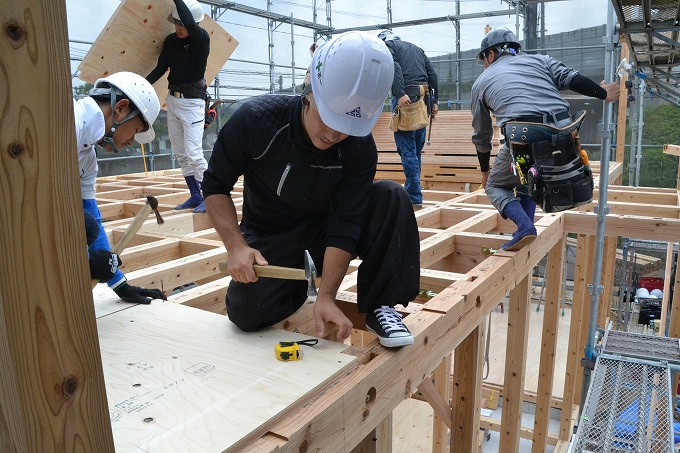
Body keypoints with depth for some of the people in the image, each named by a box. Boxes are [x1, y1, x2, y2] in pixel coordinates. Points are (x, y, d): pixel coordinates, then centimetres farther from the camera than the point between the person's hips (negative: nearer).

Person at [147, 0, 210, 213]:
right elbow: (160, 68, 10)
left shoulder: (202, 39, -11)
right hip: (172, 100, 7)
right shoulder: (170, 41, 5)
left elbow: (190, 24, -32)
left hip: (192, 102, -7)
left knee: (194, 153, -13)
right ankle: (195, 196, 17)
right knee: (181, 154, 8)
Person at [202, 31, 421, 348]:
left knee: (391, 197, -24)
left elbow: (345, 224, -21)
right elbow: (215, 185, -13)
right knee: (247, 311, -26)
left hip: (323, 231, 1)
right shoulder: (256, 119, -24)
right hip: (270, 240, 0)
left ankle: (380, 306, -14)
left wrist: (327, 296, -29)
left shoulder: (360, 147, -20)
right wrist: (236, 246, -26)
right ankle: (301, 285, 8)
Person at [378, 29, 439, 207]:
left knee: (407, 150, -6)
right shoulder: (416, 48, 28)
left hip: (406, 100, -7)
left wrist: (400, 94, -22)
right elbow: (432, 75, 20)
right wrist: (434, 101, 18)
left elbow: (394, 67, -13)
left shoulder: (387, 46, 8)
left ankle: (415, 196, -6)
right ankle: (411, 189, 21)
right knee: (416, 150, 13)